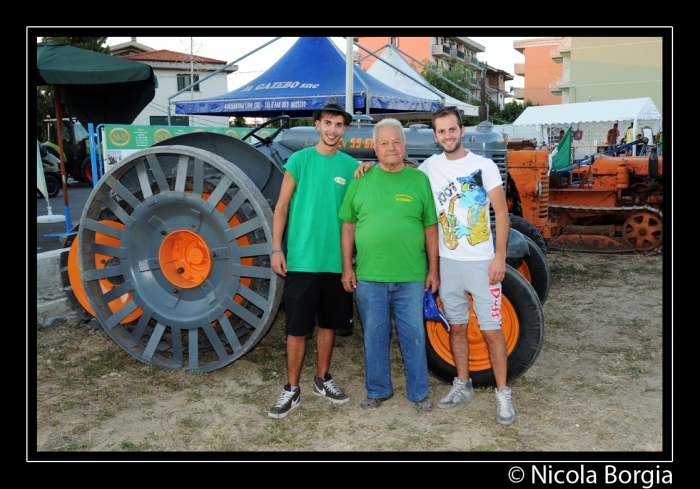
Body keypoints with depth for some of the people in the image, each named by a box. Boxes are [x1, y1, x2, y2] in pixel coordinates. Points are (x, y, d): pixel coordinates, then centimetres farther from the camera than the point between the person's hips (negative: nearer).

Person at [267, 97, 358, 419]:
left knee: (329, 323, 14)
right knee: (297, 328, 2)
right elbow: (282, 207, -1)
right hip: (301, 260, -3)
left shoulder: (350, 165, 6)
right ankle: (292, 391, 14)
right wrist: (276, 249, -7)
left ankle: (322, 380, 31)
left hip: (336, 260, 3)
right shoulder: (299, 160, -2)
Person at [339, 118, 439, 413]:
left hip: (411, 277, 0)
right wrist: (347, 267, 1)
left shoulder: (418, 180, 3)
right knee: (375, 336, 11)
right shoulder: (362, 180, 4)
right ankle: (378, 390, 28)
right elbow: (348, 226, 6)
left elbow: (430, 228, 5)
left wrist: (433, 269, 2)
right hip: (369, 277, 1)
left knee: (414, 335, 9)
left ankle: (419, 392, 25)